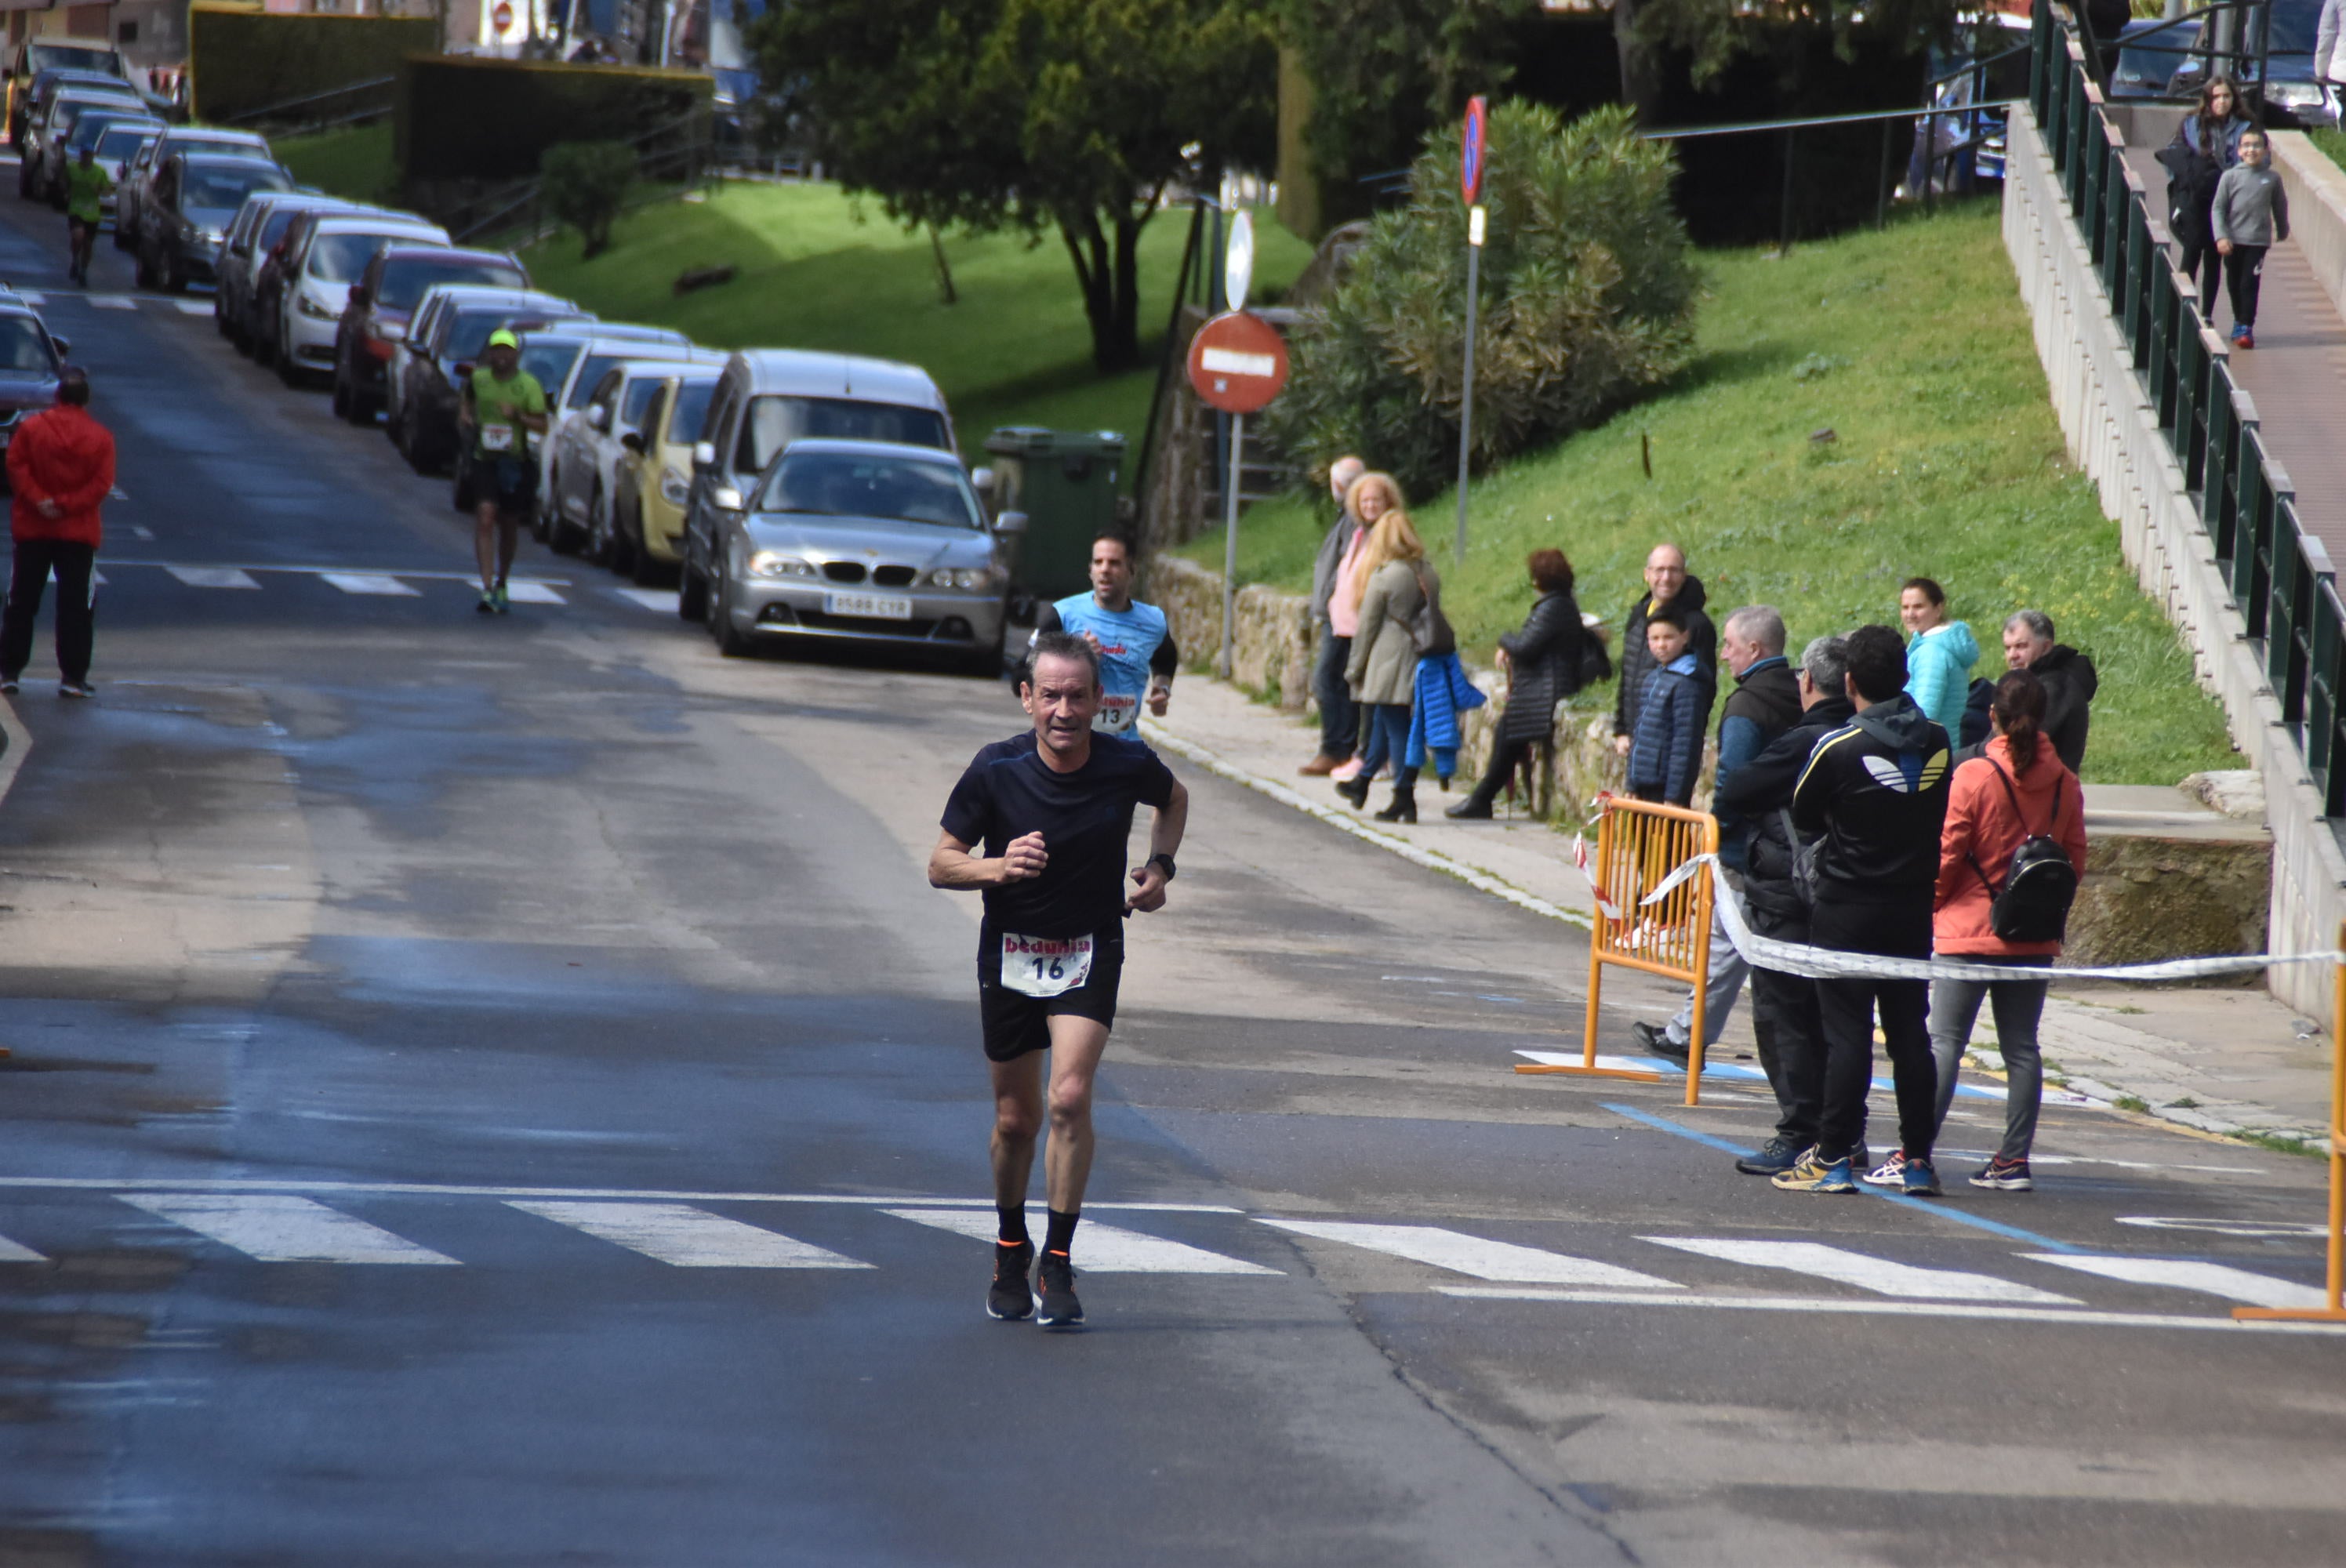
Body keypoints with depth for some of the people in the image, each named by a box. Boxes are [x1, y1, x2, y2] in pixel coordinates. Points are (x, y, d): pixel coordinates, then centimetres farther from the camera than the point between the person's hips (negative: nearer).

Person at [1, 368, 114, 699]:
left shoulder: (32, 427, -2)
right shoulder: (100, 437, -3)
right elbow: (101, 484, -9)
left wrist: (39, 500, -13)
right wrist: (66, 504, -11)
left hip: (33, 528, 1)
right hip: (79, 534, -1)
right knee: (77, 605, 3)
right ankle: (73, 676, -1)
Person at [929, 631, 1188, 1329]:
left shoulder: (1128, 765, -12)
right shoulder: (996, 769, -15)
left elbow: (1174, 798, 13)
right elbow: (941, 864, -8)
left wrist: (1160, 866, -2)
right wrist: (996, 866, -27)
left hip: (1090, 952, -1)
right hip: (1010, 954, 1)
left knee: (1071, 1097, -20)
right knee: (1015, 1119, 9)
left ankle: (1058, 1264, -9)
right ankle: (1011, 1251, 34)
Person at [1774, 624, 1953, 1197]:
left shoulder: (1837, 749, -14)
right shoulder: (1937, 743, 0)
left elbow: (1803, 816, 0)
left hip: (1847, 911, -4)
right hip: (1914, 907, 4)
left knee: (1846, 1033, -2)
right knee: (1910, 1032, 9)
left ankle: (1832, 1159, -2)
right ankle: (1918, 1159, 10)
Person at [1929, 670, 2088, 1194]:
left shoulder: (1973, 776, -11)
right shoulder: (2064, 783, 2)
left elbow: (1946, 855, -10)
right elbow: (2075, 860, 7)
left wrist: (1931, 909, 6)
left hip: (1970, 931, -4)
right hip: (2035, 936, 4)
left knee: (1944, 1041, -4)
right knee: (2021, 1047, 9)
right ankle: (2014, 1161, 9)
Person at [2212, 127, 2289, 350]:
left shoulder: (2272, 179, 0)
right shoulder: (2230, 176, -1)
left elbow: (2280, 207, 14)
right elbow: (2218, 208, -2)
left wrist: (2282, 232, 25)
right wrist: (2221, 237, -12)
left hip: (2258, 240, -2)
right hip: (2233, 240, 2)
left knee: (2249, 284, -9)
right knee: (2234, 284, 12)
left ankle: (2246, 328, -5)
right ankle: (2239, 321, 30)